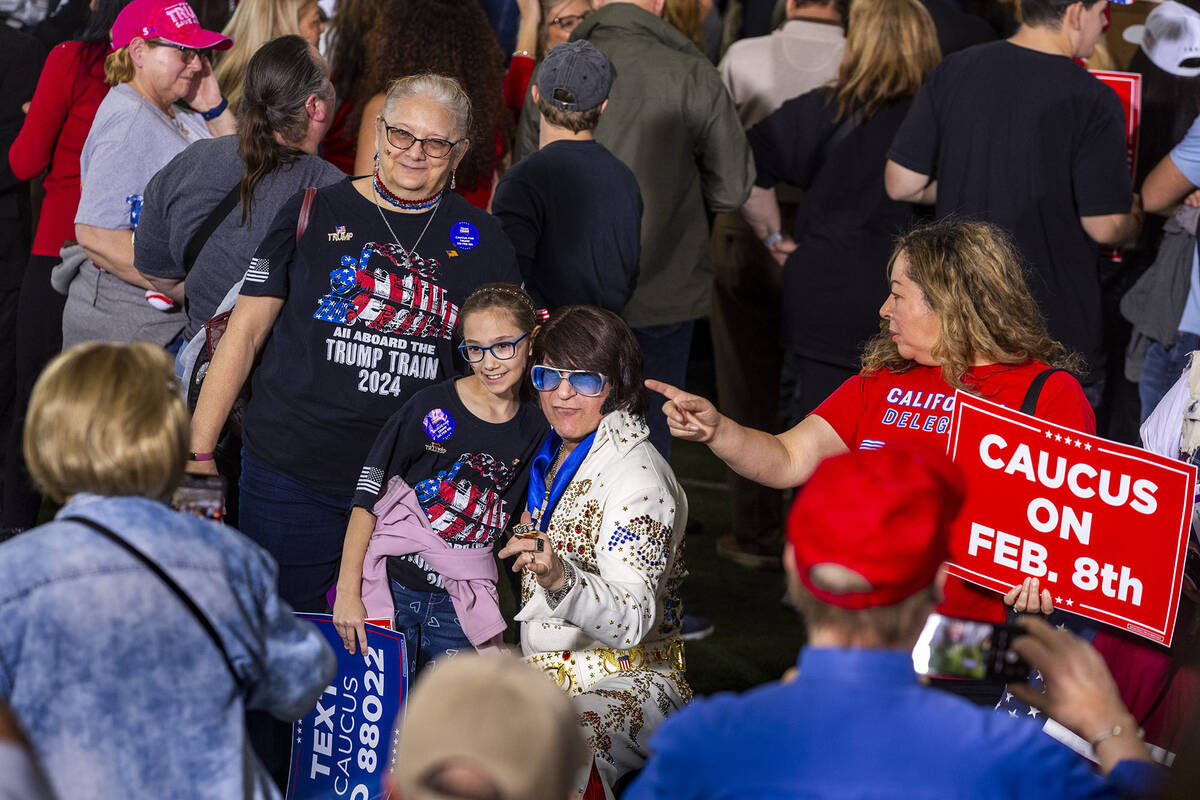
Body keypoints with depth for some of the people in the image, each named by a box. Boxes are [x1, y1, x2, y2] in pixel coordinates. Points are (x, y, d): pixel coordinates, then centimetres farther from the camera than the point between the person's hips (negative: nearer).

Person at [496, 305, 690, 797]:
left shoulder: (637, 474, -13)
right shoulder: (556, 458, 13)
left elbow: (632, 618, -27)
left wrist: (560, 580, -41)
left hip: (624, 685, -8)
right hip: (544, 679, 9)